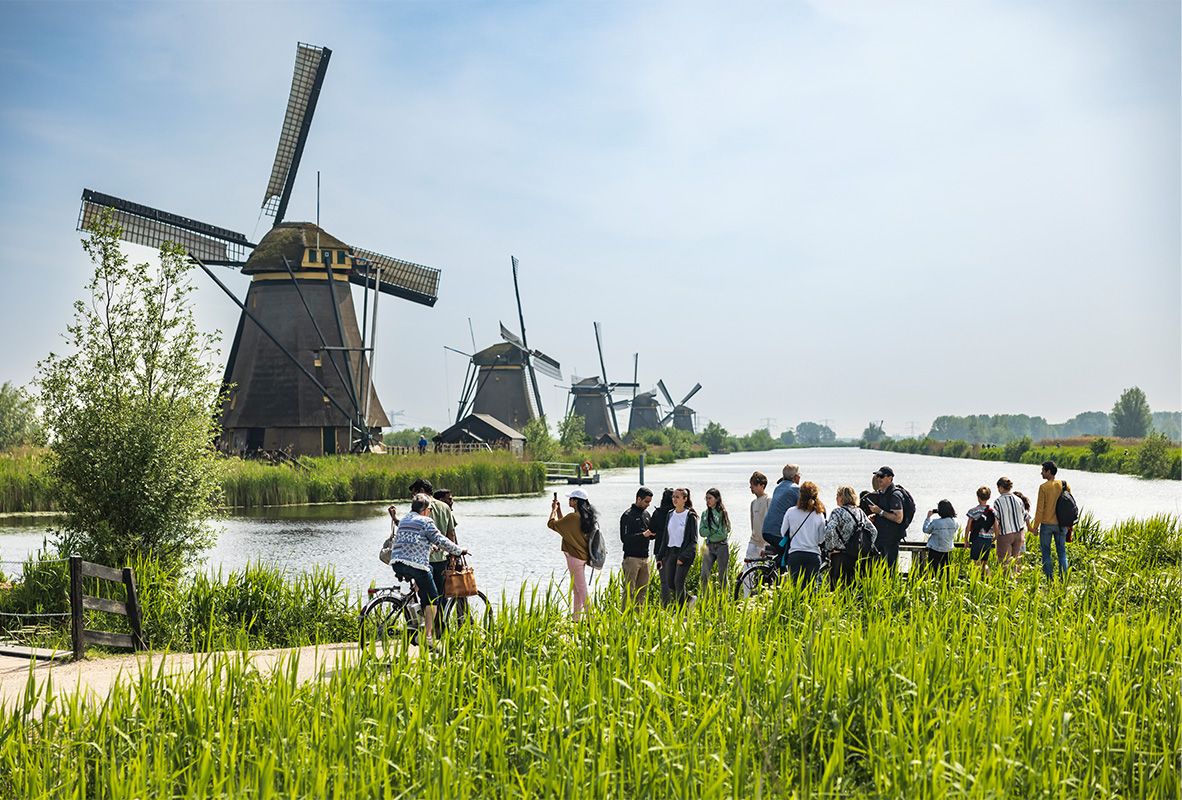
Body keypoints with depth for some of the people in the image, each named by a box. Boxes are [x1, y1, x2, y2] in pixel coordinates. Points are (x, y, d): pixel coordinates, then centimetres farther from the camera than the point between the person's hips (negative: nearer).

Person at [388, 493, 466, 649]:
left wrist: (429, 547, 45)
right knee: (432, 598, 3)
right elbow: (441, 541, -3)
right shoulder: (426, 521, -1)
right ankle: (428, 635, -7)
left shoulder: (403, 520, 22)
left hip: (397, 564, 7)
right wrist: (459, 550, 9)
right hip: (416, 564, -7)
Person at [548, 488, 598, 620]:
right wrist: (558, 509, 19)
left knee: (581, 589, -6)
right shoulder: (584, 517, 9)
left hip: (575, 557, -9)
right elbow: (563, 523, 22)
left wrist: (554, 510, 4)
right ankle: (576, 618, 24)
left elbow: (552, 524, -11)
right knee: (576, 588, 17)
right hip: (582, 556, 9)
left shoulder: (573, 517, -20)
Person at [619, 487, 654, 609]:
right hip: (632, 557, -7)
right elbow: (624, 538, -15)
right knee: (629, 591, -7)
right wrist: (643, 535, -20)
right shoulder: (627, 515, -8)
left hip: (645, 558, 7)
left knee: (643, 591, 8)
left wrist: (653, 534, 0)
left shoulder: (647, 514, 15)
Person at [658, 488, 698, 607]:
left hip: (684, 553, -6)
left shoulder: (690, 516, -6)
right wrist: (660, 557, 11)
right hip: (670, 552, 6)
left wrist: (683, 557, -17)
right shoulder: (670, 514, 11)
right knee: (669, 583, 2)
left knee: (678, 582, -11)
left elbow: (694, 540, -8)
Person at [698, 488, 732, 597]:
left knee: (722, 577, 1)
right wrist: (714, 531, -11)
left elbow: (722, 533, -14)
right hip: (709, 547, 5)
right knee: (704, 576, -4)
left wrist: (708, 536, -5)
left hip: (721, 546, -5)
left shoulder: (722, 513, -7)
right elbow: (701, 531, 1)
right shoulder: (705, 514, 10)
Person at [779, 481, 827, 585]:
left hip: (795, 554, -1)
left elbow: (783, 533, 8)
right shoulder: (819, 514, -1)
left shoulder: (791, 512, -2)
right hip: (813, 555, 1)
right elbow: (821, 538, 4)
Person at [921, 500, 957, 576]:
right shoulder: (954, 522, -6)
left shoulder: (936, 522, -19)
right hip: (948, 550, 5)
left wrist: (928, 517, 4)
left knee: (933, 571, 3)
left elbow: (926, 530, -4)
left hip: (935, 550, -5)